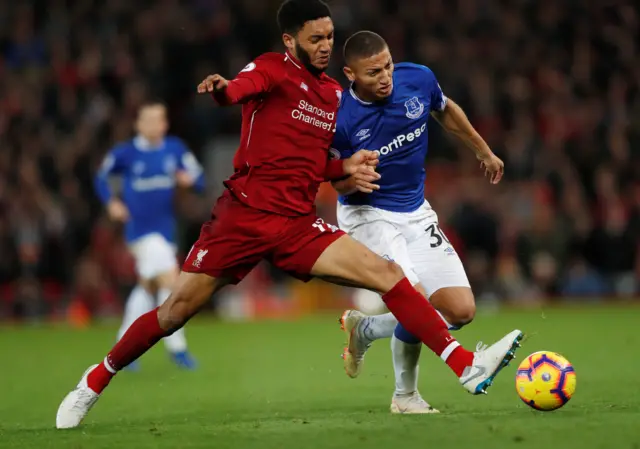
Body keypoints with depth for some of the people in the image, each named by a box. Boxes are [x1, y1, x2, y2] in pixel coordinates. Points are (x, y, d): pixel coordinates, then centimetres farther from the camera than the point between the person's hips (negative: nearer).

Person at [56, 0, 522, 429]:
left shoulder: (334, 94, 16)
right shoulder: (273, 68, -2)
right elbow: (243, 87, -26)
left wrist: (344, 167, 5)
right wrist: (222, 89, -50)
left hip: (299, 225, 4)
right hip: (243, 213, -4)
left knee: (386, 273, -11)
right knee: (178, 309, -3)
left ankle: (468, 367, -16)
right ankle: (96, 380, 19)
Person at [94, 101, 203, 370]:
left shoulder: (175, 149, 0)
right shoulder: (124, 153, -7)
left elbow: (199, 179, 2)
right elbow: (102, 177, 8)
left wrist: (190, 179, -21)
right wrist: (111, 203, -7)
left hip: (165, 230, 5)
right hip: (141, 230, -5)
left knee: (147, 288, 16)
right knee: (171, 280, -17)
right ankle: (176, 347, -8)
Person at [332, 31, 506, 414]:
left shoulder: (418, 79, -11)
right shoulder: (339, 117, -22)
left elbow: (446, 110, 13)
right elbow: (338, 183, -8)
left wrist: (483, 150, 25)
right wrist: (352, 179, -32)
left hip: (416, 212, 6)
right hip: (367, 214, -6)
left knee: (461, 311, -1)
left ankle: (364, 330, 21)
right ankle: (406, 396, 5)